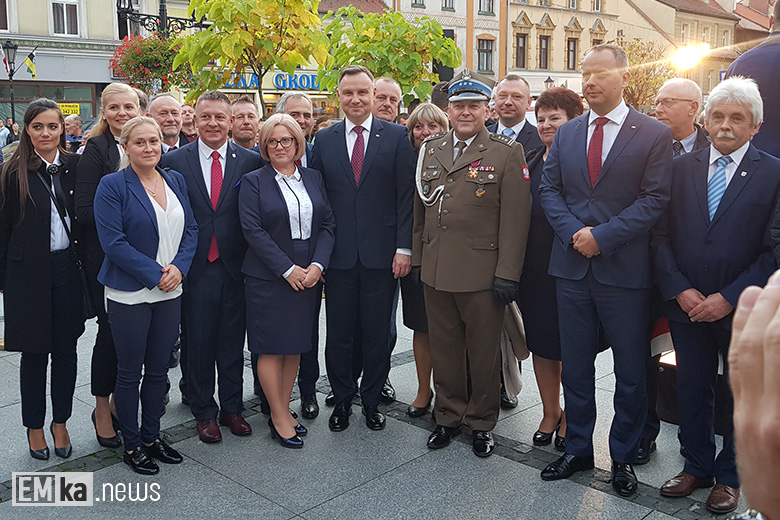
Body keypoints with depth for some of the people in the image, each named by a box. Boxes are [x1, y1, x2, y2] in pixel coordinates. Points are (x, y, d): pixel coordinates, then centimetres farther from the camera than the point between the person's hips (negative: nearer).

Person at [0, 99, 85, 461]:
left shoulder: (74, 167, 3)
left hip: (67, 268, 2)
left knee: (66, 349, 9)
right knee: (34, 352, 9)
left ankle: (60, 422, 27)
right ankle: (35, 426, 26)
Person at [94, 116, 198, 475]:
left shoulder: (175, 181, 9)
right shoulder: (112, 186, -8)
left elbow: (191, 229, 8)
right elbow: (113, 242, -15)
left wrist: (179, 267, -9)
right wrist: (155, 274, -17)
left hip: (170, 292, 5)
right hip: (129, 294, -5)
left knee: (158, 370, 13)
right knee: (130, 373, 7)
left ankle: (151, 435, 29)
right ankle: (131, 445, 22)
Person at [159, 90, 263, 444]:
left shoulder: (251, 161, 1)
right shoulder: (173, 161, 0)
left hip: (236, 267, 1)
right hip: (196, 267, -1)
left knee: (233, 341, 12)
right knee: (199, 342, 9)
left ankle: (232, 407, 29)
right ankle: (204, 412, 25)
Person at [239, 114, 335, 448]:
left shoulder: (313, 179, 10)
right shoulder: (254, 182, -2)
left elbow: (328, 224, 5)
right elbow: (253, 230, -11)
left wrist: (317, 265, -9)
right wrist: (288, 269, -16)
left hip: (309, 275, 4)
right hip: (269, 278, -4)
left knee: (296, 346, 10)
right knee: (272, 347, 1)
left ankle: (283, 410, 23)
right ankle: (279, 418, 13)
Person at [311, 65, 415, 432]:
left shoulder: (396, 136, 2)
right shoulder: (324, 139, 7)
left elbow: (405, 196, -1)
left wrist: (404, 247, -8)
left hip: (382, 253, -1)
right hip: (339, 253, 2)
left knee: (378, 333, 9)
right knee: (338, 333, 9)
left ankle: (372, 400, 26)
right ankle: (342, 399, 27)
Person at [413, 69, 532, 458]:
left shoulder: (508, 152, -3)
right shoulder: (430, 149, 11)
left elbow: (515, 218, -8)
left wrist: (507, 274, -12)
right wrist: (417, 259, 11)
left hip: (482, 274, -4)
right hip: (435, 272, 4)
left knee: (483, 352, 8)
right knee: (443, 348, 14)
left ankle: (482, 423, 26)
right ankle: (448, 416, 31)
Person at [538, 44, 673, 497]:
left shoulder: (654, 134, -3)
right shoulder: (566, 134, 10)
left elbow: (654, 200, -9)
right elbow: (549, 190, 7)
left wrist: (602, 236, -17)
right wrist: (574, 232, -10)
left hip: (624, 270, -3)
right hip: (572, 268, 4)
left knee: (631, 371, 8)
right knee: (574, 366, 13)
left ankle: (624, 457, 26)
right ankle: (578, 449, 29)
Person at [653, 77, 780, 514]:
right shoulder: (682, 167, 3)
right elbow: (662, 235, 2)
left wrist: (729, 298, -15)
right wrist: (680, 290, -9)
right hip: (687, 304, 2)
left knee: (743, 396, 13)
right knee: (692, 390, 13)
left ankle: (730, 476, 31)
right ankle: (697, 466, 33)